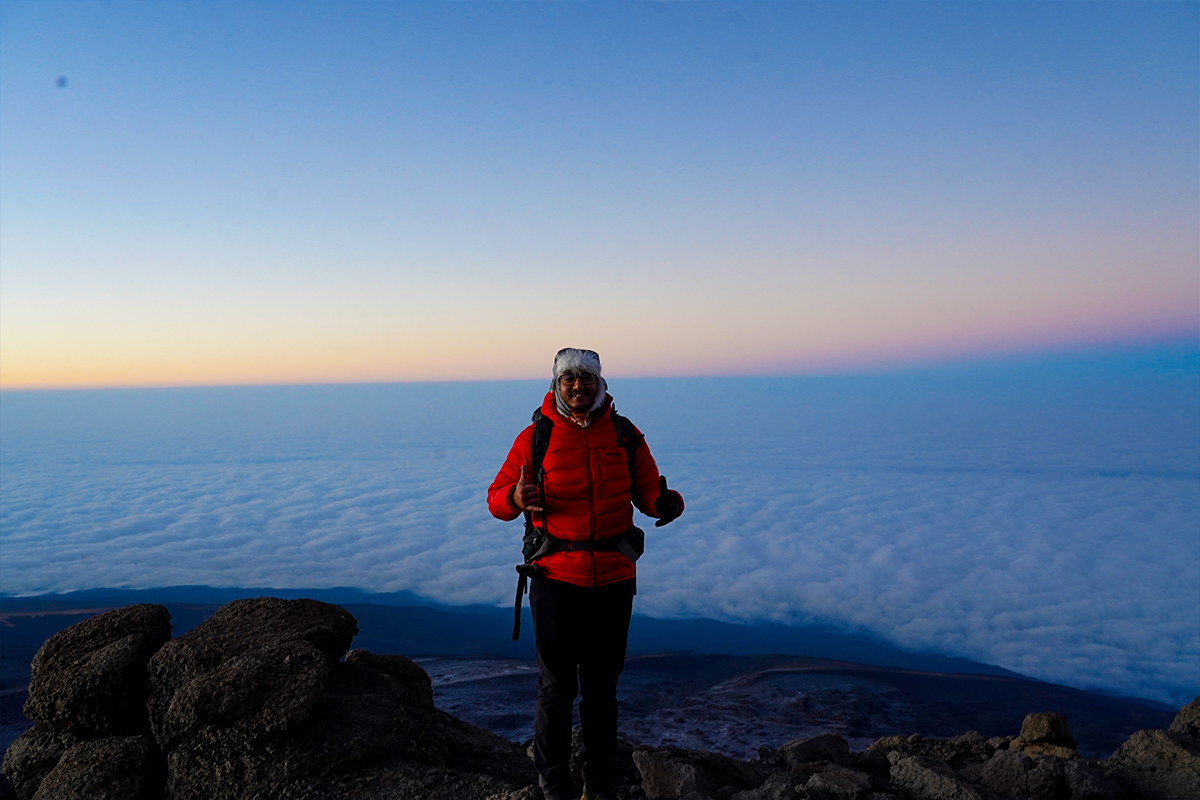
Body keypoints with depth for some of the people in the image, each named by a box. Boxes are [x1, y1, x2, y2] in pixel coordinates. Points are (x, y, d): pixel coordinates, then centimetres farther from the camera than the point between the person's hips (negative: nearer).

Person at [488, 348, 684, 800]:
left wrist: (666, 503, -18)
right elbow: (496, 498, -1)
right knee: (556, 687, 6)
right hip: (555, 579, -2)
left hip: (613, 580, 2)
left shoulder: (625, 435, 2)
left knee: (601, 688, 15)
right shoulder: (535, 437, -4)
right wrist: (516, 498, -24)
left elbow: (648, 492, 5)